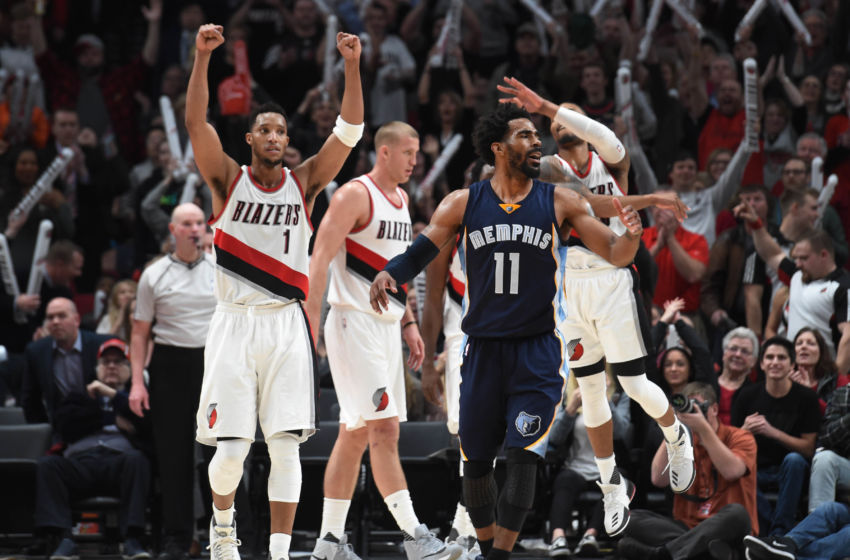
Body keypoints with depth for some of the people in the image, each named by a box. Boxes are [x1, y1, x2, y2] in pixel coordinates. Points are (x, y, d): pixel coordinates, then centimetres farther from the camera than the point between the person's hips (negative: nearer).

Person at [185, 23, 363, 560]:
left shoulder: (304, 182, 7)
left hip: (287, 325, 1)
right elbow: (196, 123, -10)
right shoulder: (229, 178, 4)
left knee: (286, 445, -7)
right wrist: (202, 57, -23)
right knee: (231, 447, -2)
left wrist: (353, 66, -16)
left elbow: (349, 131, -3)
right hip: (235, 322, -1)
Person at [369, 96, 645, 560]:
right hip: (482, 348, 2)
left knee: (522, 456, -13)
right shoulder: (462, 204, 1)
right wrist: (388, 274, -20)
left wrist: (631, 237, -24)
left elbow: (614, 255, -1)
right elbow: (418, 255, 2)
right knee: (475, 460, 7)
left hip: (538, 351, -2)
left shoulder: (559, 203, -1)